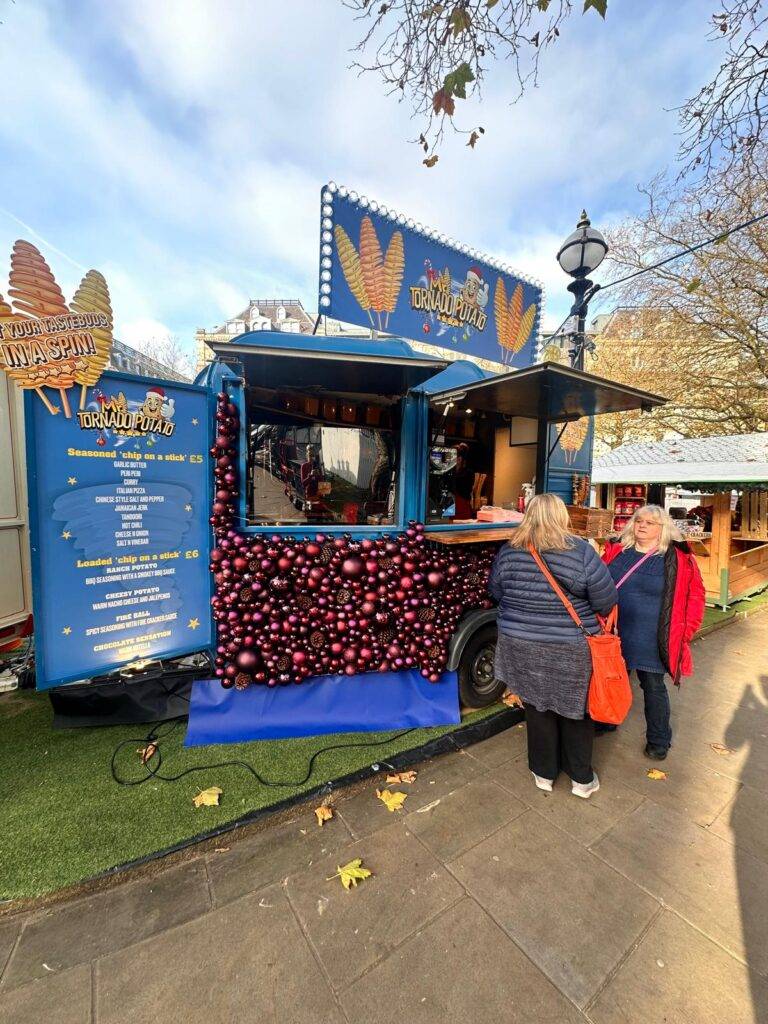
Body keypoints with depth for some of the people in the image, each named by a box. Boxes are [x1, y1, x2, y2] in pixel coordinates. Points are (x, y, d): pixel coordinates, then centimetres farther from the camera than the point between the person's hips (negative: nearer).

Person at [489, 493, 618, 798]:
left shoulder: (508, 551, -9)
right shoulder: (581, 552, -16)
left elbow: (496, 592, 4)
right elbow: (606, 601, -9)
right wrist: (584, 611, 12)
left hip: (523, 647, 2)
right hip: (572, 651, -1)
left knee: (537, 709, 19)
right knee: (575, 711, 20)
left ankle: (544, 773, 37)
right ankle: (582, 779, 37)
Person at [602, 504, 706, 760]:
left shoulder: (678, 559, -8)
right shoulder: (616, 550, 1)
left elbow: (694, 597, -3)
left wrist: (683, 633, -5)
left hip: (651, 640, -3)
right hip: (614, 634, 3)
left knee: (653, 687, 13)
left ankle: (658, 740, 35)